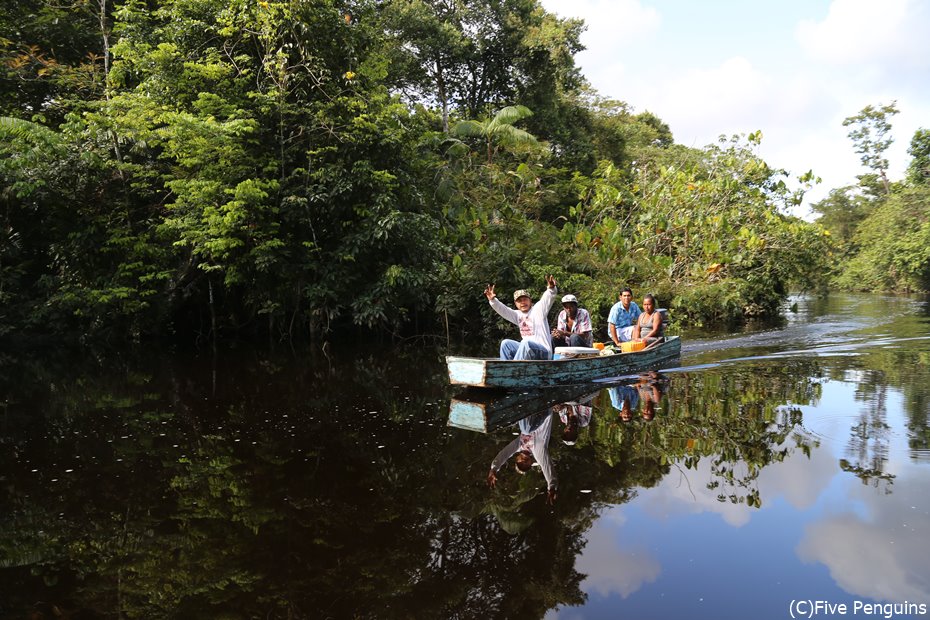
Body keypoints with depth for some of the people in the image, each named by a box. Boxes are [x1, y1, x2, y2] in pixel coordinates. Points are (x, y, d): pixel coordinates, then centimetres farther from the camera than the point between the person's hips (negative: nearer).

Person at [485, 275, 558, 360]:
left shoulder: (538, 309, -3)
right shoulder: (518, 315, 15)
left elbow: (547, 299, -20)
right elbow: (503, 310, 8)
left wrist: (551, 289, -42)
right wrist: (493, 300, -9)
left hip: (543, 352, -7)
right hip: (526, 348, 7)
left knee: (526, 343, -34)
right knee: (506, 343, -1)